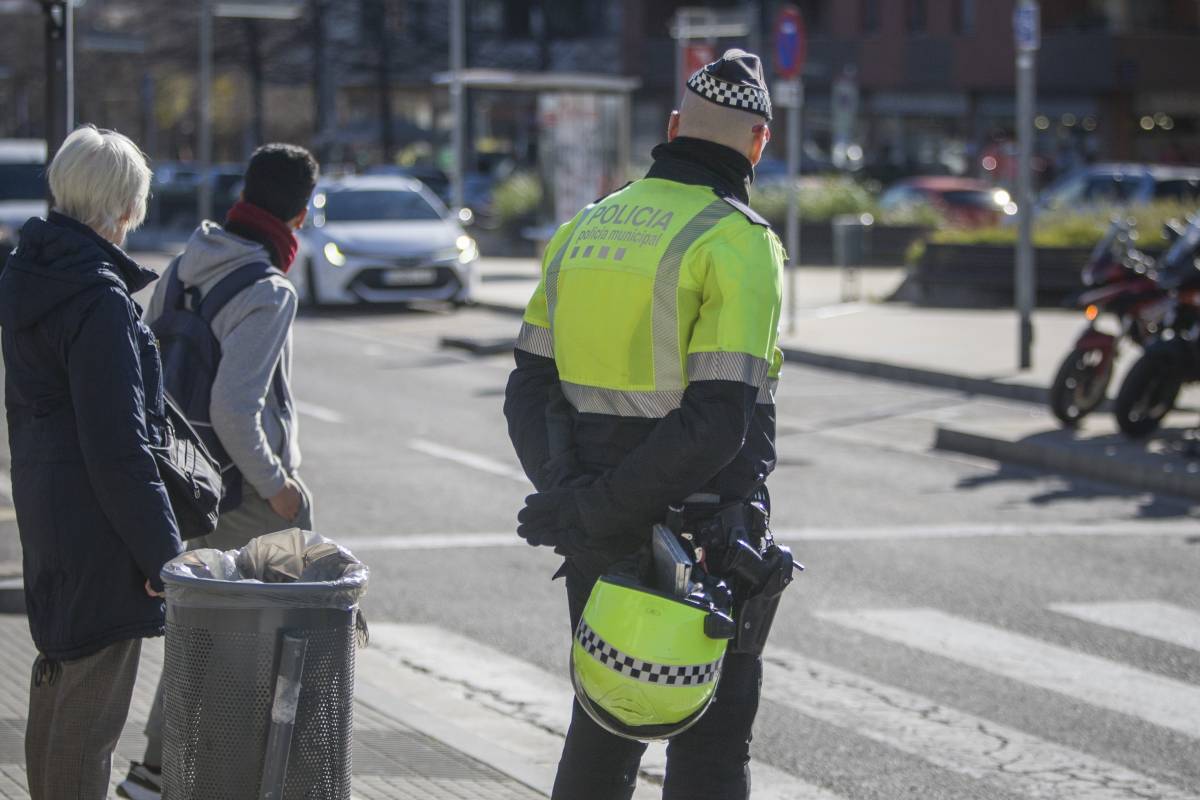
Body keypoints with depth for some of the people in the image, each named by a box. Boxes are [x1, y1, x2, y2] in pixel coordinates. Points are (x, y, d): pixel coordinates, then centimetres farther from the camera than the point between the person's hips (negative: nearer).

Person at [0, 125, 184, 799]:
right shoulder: (101, 299, -21)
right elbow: (117, 442, -22)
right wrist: (161, 548, -17)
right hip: (96, 519, -10)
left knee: (58, 679, 22)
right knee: (93, 702, -2)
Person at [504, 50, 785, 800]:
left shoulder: (583, 229, 8)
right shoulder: (738, 244, -14)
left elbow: (529, 388, 6)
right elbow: (717, 423, -22)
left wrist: (568, 497, -7)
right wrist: (590, 511, -18)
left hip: (600, 542, 6)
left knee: (602, 728, 17)